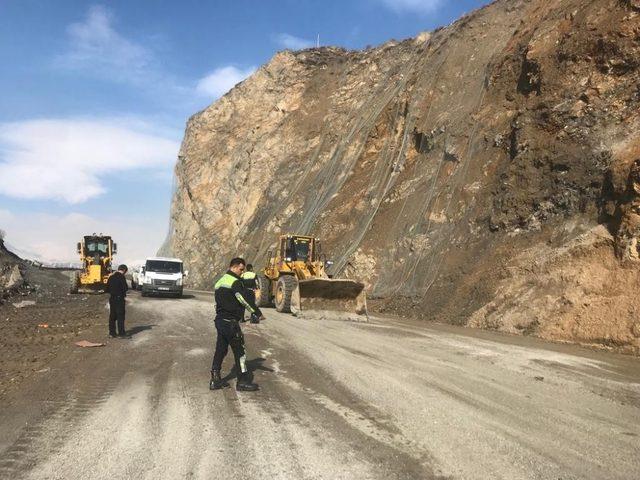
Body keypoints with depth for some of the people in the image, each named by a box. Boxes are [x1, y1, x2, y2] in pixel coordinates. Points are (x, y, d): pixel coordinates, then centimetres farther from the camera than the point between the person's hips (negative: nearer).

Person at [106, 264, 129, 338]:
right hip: (119, 298, -8)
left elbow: (107, 288, 15)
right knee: (120, 316, -4)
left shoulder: (111, 276, 10)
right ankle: (121, 333, -3)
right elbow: (125, 288, -15)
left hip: (111, 298, 8)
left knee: (112, 316, 12)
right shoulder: (121, 277, -14)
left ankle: (112, 333, 16)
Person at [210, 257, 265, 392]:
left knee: (220, 350, 13)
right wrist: (257, 313, -12)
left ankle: (215, 380, 16)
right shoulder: (235, 282, -14)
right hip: (230, 322, -9)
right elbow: (245, 300, -18)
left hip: (220, 320, 9)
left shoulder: (220, 282, 16)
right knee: (239, 351, -1)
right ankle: (242, 381, 5)